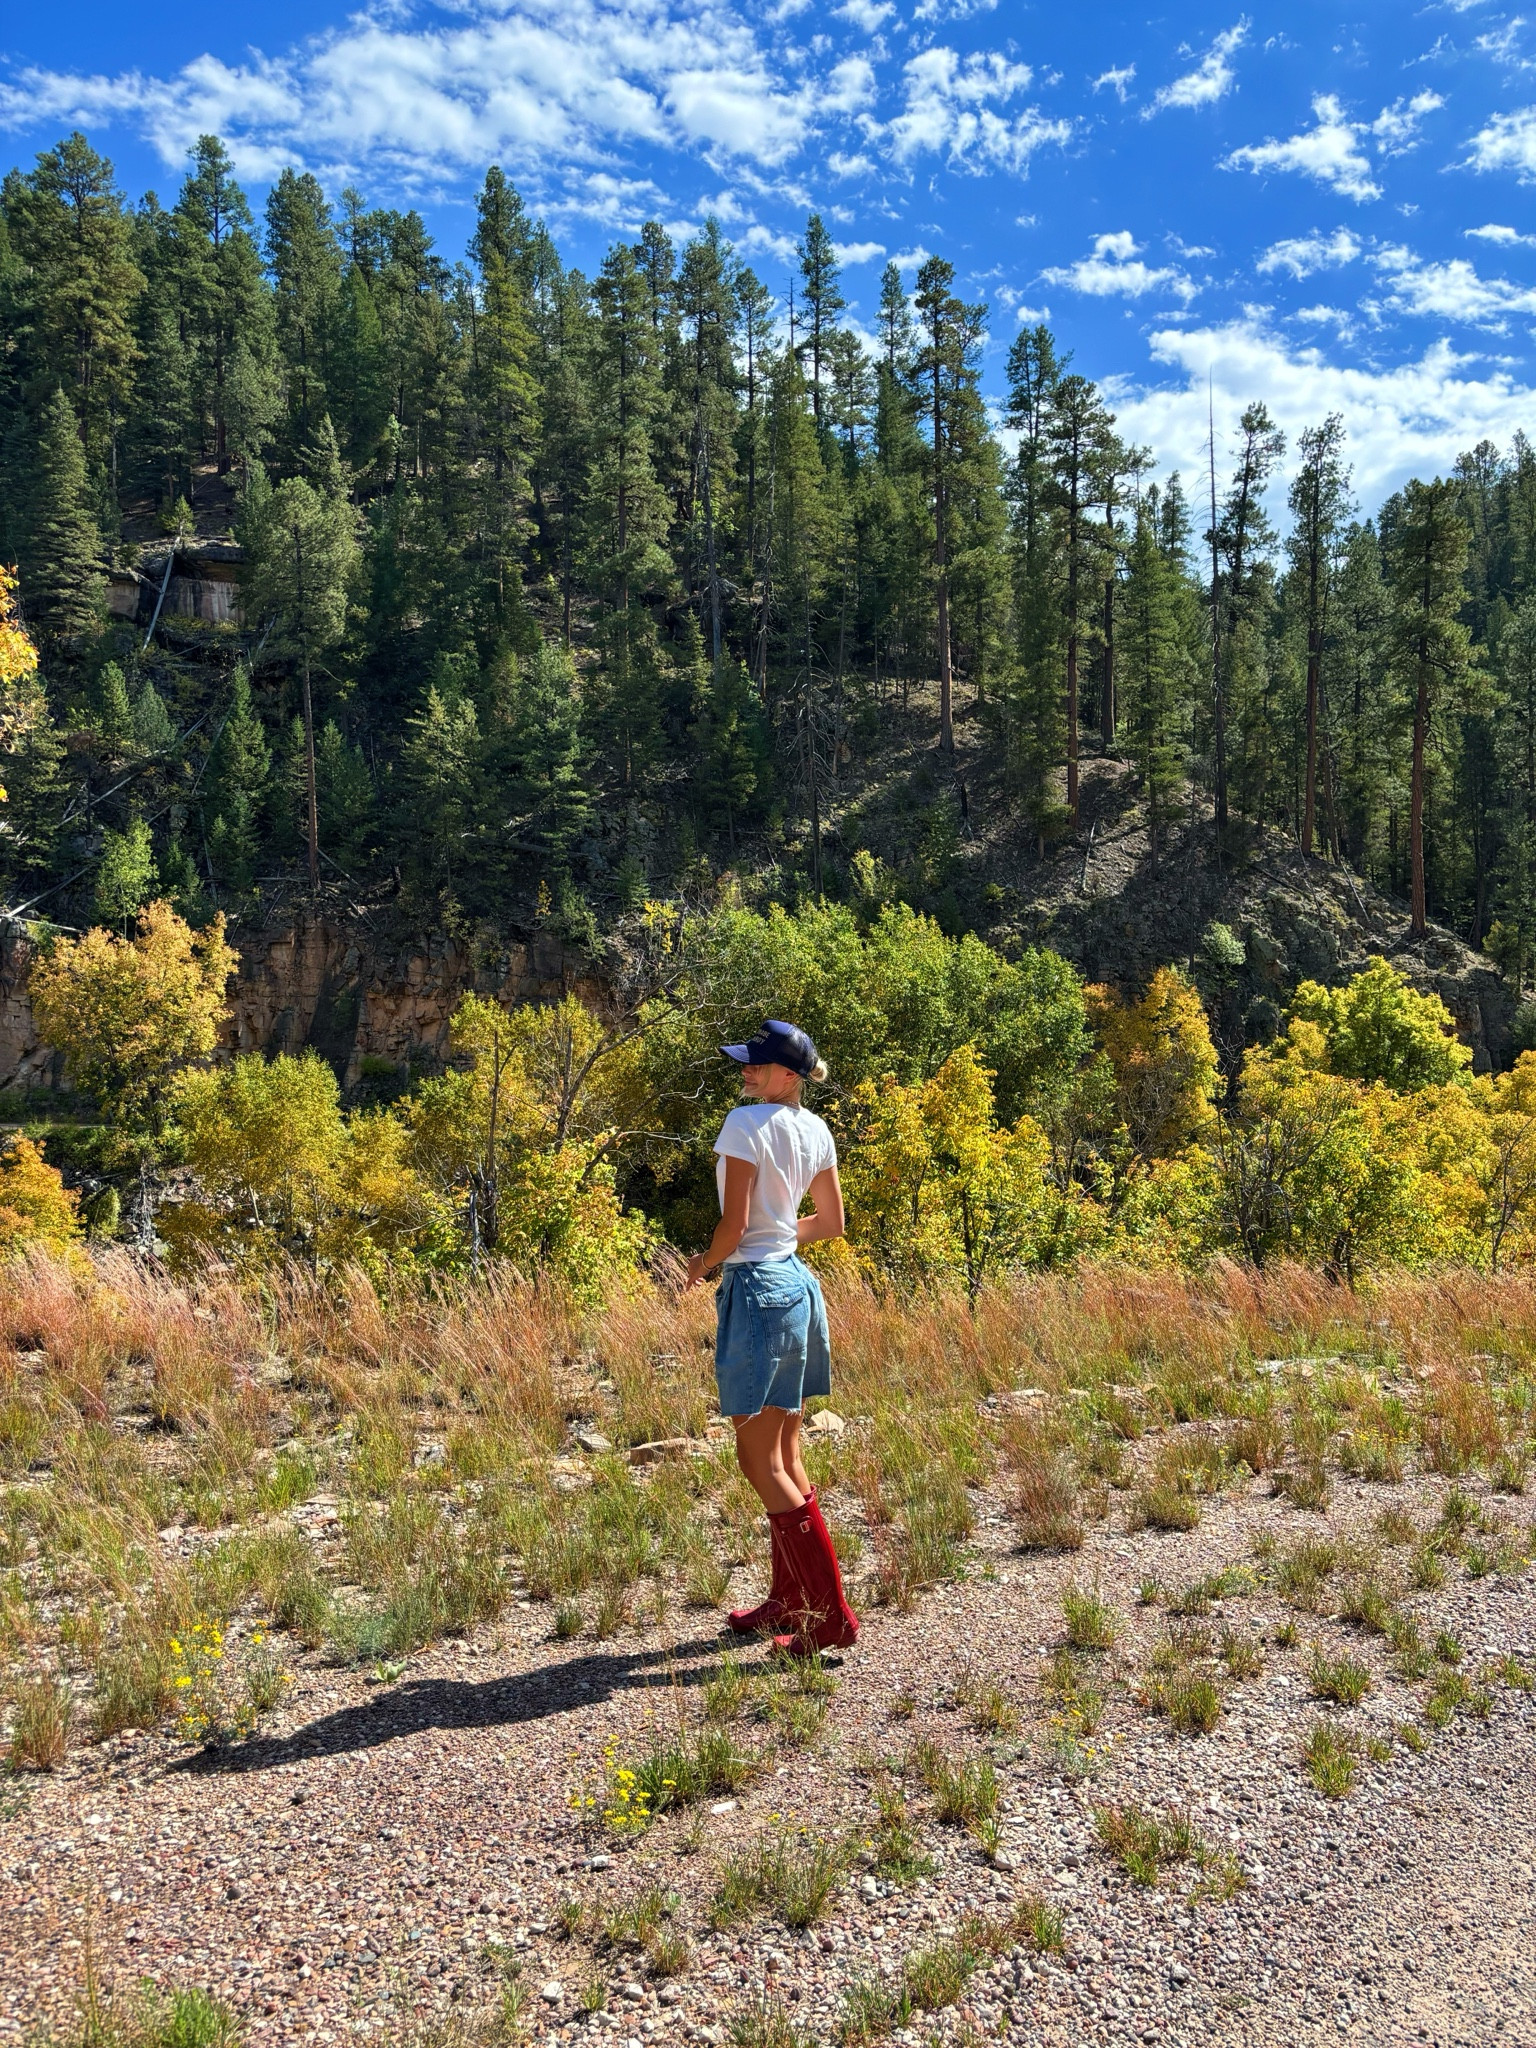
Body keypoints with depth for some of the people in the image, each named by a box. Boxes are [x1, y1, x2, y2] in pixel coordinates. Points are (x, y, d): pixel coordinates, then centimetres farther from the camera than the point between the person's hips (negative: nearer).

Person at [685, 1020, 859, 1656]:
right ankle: (787, 1602, 27)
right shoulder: (816, 1130, 8)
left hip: (757, 1288, -9)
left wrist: (703, 1263, 1)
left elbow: (733, 1227, -18)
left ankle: (830, 1615, 3)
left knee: (760, 1461, 0)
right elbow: (831, 1223, 16)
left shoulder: (745, 1123, -15)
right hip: (798, 1283, 9)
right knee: (784, 1454, 16)